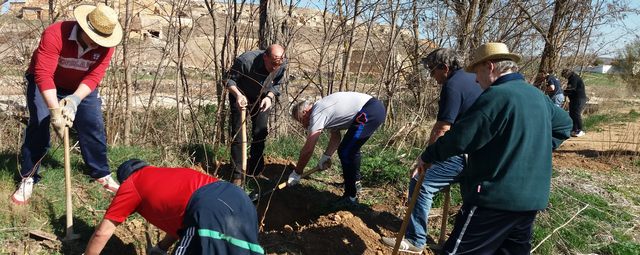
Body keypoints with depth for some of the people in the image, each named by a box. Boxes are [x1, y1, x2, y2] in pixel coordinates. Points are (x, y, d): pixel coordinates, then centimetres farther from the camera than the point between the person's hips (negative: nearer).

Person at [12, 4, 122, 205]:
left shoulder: (106, 45, -23)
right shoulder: (55, 34, -34)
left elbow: (94, 77, -27)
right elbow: (43, 74, -39)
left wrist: (75, 100, -44)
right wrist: (55, 110, -47)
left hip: (82, 89, 3)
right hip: (46, 85, -3)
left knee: (94, 127, -1)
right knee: (39, 125, -12)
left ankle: (102, 175, 15)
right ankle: (28, 179, 2)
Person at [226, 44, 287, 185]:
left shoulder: (282, 64, -24)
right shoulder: (245, 60, -37)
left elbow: (277, 84, -6)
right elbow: (229, 79, -22)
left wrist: (270, 97, -26)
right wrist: (238, 95, -41)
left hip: (262, 98, 4)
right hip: (241, 97, -4)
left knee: (260, 134, 6)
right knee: (238, 135, -6)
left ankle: (256, 171, 23)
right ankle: (238, 175, 4)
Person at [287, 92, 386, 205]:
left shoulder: (317, 114, -9)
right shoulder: (323, 109, 19)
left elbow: (307, 149, -8)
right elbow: (336, 137, 24)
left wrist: (297, 173, 1)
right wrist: (325, 157, 15)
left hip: (369, 112, -11)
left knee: (345, 153, -7)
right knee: (351, 148, 26)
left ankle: (350, 197, 2)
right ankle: (355, 182, 45)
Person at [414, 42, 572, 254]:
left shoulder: (496, 96, -16)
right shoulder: (538, 96, 12)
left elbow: (459, 138, -18)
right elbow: (564, 125, 29)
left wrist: (427, 156, -4)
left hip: (496, 198, -9)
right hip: (531, 199, 9)